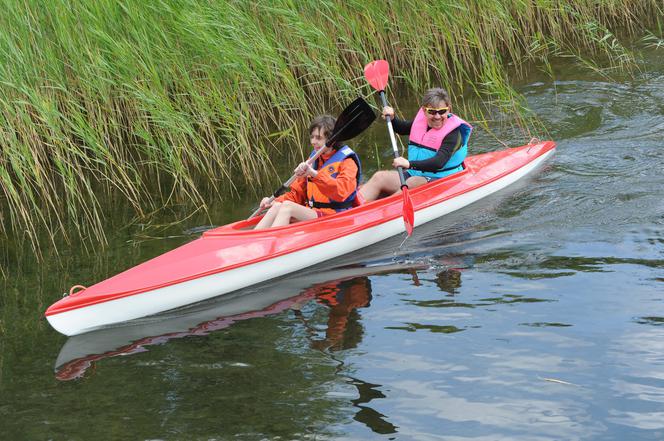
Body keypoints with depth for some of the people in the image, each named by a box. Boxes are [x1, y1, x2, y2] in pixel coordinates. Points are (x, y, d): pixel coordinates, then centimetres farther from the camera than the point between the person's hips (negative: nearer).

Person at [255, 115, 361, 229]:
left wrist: (315, 174, -34)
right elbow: (297, 193, 21)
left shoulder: (347, 162, -4)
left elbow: (341, 192, -24)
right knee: (278, 206, -19)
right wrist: (276, 201, 3)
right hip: (310, 213, 7)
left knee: (287, 206, -27)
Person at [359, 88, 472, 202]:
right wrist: (392, 118, 8)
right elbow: (402, 129, 31)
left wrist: (410, 164, -41)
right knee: (380, 177, -13)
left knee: (412, 183, -37)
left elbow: (439, 162, -28)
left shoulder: (453, 133, -14)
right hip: (414, 175, 7)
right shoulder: (421, 120, 7)